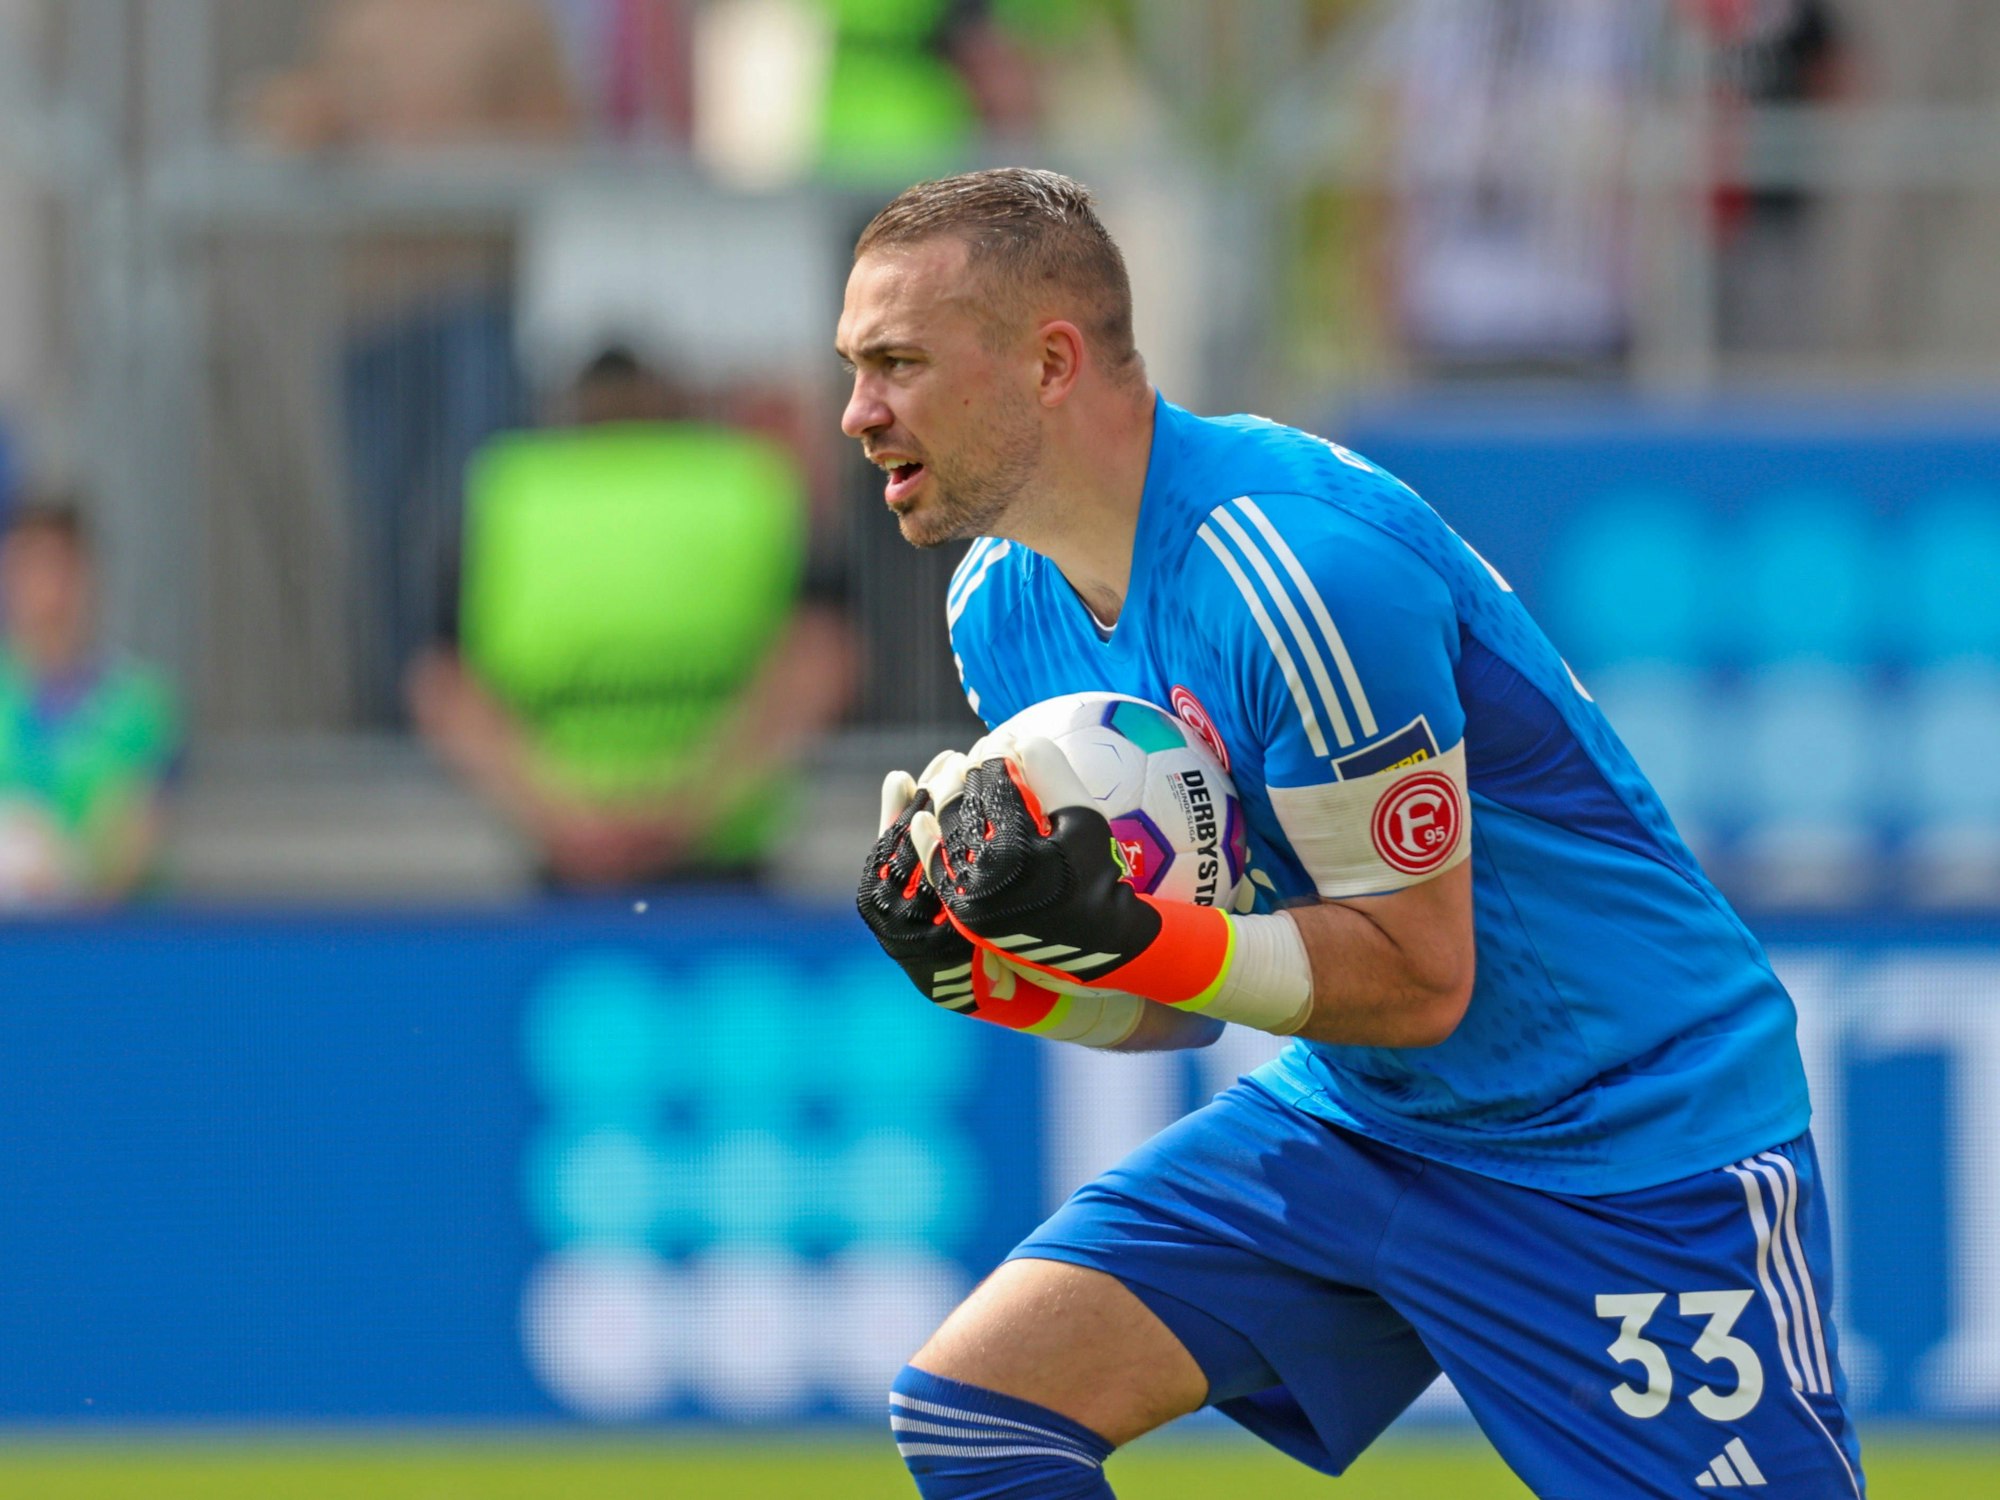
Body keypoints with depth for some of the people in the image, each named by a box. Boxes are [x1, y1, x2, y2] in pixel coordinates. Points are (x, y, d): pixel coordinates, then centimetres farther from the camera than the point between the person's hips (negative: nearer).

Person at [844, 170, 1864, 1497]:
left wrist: (1123, 937, -33)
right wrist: (985, 967, -13)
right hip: (1352, 1122, 8)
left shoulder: (1294, 568, -26)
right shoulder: (1003, 602, 1)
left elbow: (1419, 975, -22)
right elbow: (1169, 1012, 7)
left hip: (1631, 1142, -8)